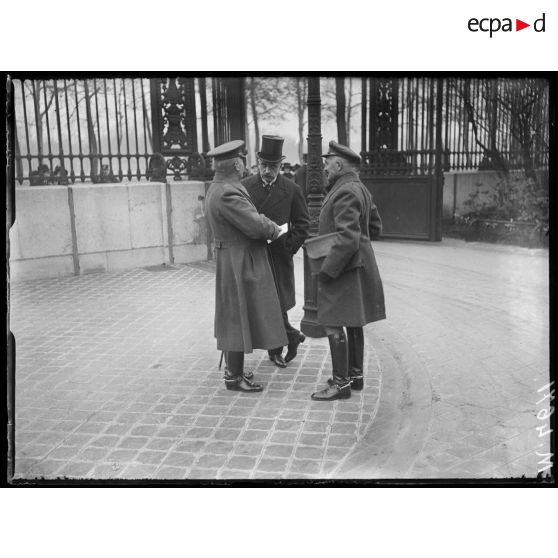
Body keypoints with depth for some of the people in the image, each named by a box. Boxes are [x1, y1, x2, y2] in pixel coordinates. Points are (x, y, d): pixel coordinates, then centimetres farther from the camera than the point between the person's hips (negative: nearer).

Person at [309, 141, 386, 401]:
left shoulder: (346, 192, -19)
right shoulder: (360, 189, 12)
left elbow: (348, 238, -26)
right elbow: (375, 227, 19)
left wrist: (326, 270, -21)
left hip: (342, 268, -10)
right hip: (358, 265, 10)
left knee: (333, 324, -6)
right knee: (352, 323, 15)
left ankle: (341, 383, 0)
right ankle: (356, 375, 24)